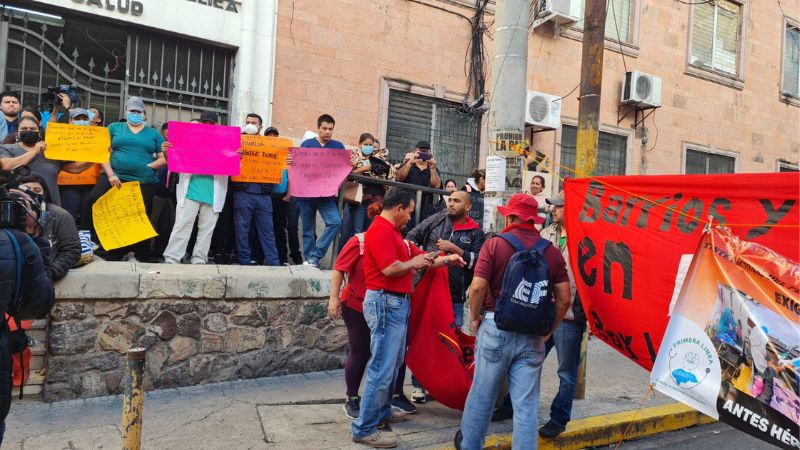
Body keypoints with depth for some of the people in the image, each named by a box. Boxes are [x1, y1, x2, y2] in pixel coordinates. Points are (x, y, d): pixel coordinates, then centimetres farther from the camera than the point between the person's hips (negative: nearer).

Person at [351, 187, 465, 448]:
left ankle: (382, 411, 32)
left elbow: (419, 257, 21)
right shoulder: (380, 231, -15)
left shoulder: (393, 232, 18)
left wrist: (445, 259, 16)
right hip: (385, 303, -11)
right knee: (382, 368, -7)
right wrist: (412, 263, -7)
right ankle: (364, 429, 1)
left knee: (393, 364, 19)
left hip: (398, 303, 11)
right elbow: (390, 268, -24)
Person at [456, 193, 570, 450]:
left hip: (496, 326, -2)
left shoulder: (494, 244, -6)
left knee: (482, 394, 15)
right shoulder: (552, 252, 2)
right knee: (527, 405, 9)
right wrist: (549, 330, 13)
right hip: (534, 334, 2)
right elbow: (564, 298, 1)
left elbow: (478, 287, -14)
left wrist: (474, 318, 2)